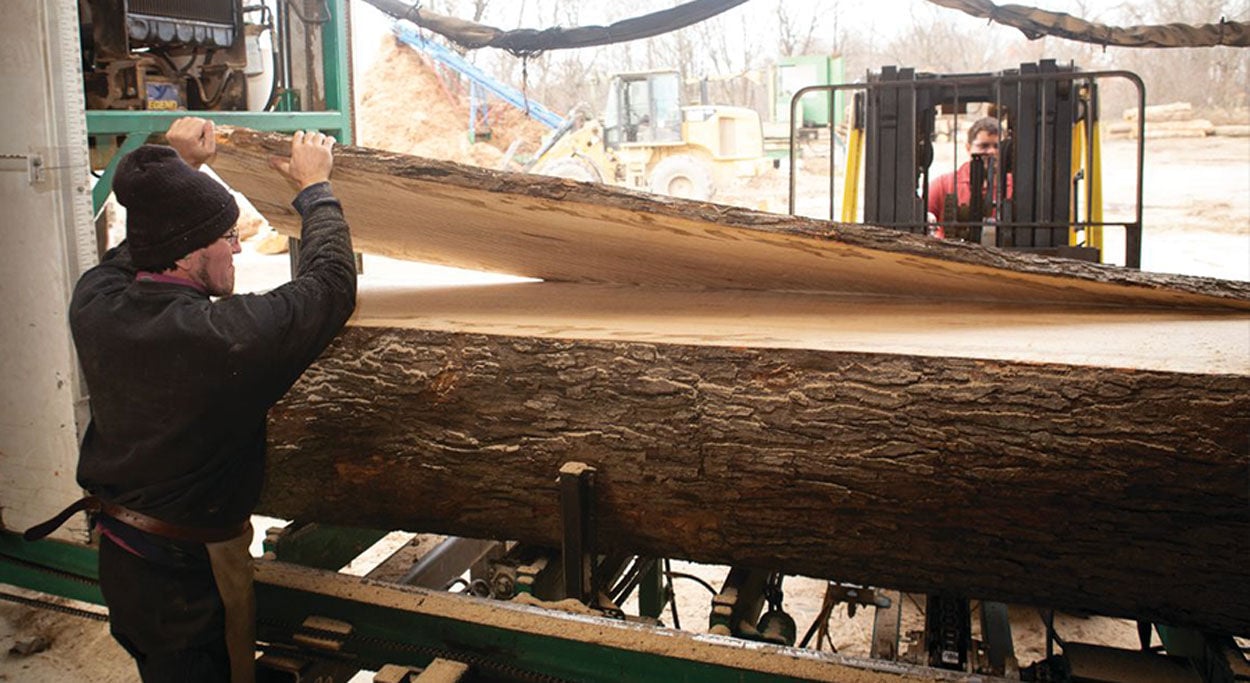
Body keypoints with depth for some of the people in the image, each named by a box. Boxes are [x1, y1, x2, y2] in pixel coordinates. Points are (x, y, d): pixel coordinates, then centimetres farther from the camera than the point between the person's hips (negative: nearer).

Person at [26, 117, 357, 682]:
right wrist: (315, 188, 2)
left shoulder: (94, 305, -10)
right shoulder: (227, 336, -29)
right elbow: (331, 282, -14)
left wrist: (178, 166, 25)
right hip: (190, 577, -7)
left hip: (117, 556, 7)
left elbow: (130, 253, 15)